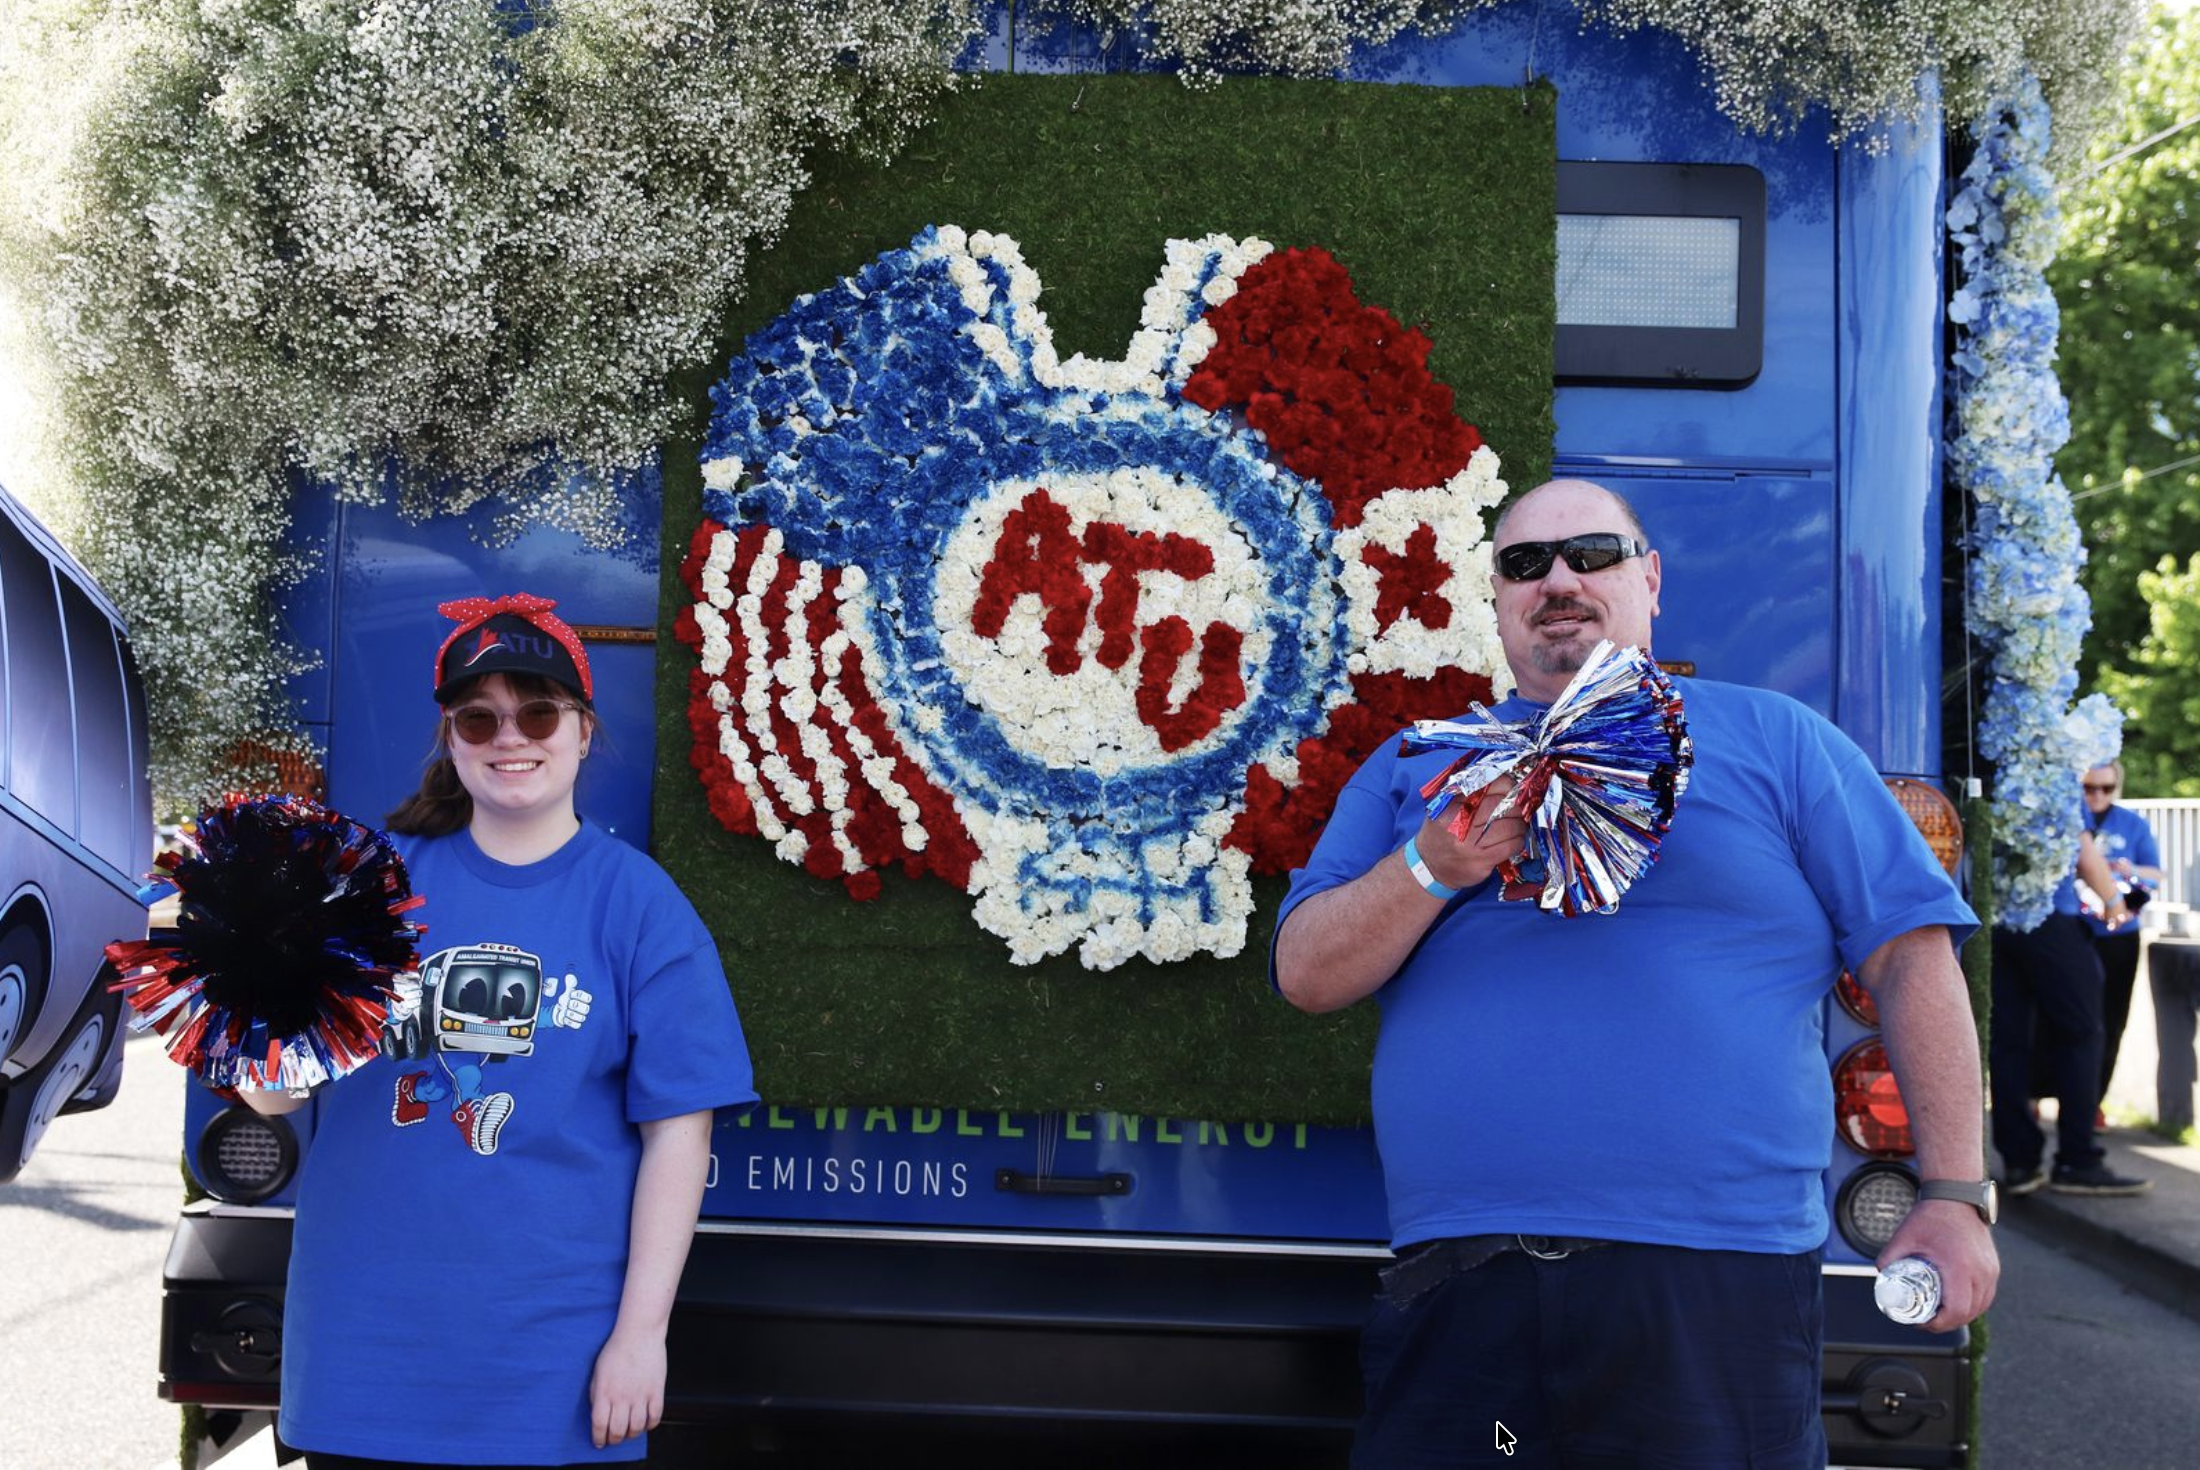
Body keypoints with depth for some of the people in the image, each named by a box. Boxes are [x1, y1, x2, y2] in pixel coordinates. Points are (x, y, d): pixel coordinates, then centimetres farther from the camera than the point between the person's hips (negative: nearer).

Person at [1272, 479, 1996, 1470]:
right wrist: (1434, 868, -8)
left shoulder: (1773, 738, 12)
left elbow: (1909, 952, 7)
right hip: (1458, 1284, 2)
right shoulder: (1411, 769, 18)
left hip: (1715, 1281, -2)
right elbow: (1305, 976, 10)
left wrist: (1956, 1196, 0)